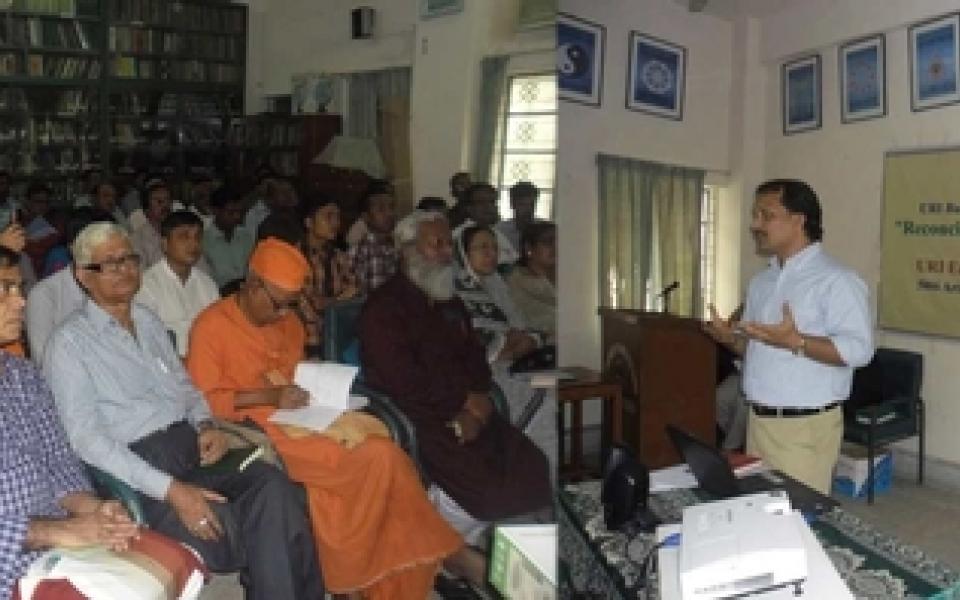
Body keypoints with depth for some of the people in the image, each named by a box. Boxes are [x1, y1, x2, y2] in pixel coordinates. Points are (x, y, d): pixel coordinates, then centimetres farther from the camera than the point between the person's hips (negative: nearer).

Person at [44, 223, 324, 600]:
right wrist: (169, 489, -22)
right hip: (138, 466, -6)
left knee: (273, 486, -24)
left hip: (193, 447, 6)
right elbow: (86, 438, -12)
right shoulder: (69, 343, -2)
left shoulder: (149, 322, 19)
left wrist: (205, 425, 0)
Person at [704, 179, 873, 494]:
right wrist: (730, 338, -1)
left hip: (806, 427, -7)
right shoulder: (761, 281, 14)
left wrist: (795, 342, -29)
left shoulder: (837, 280, -12)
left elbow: (858, 349, -19)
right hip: (757, 421, 8)